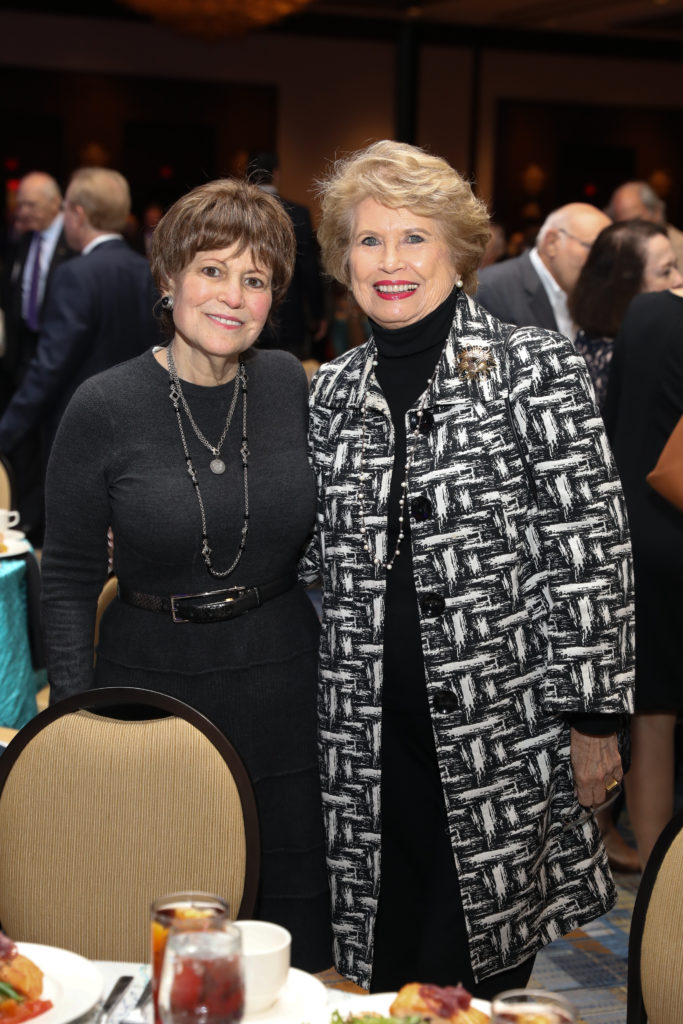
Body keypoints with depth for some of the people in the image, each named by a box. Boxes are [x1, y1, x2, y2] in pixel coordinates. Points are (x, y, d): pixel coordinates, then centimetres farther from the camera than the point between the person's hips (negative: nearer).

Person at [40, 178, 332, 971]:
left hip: (281, 679, 3)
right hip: (152, 681, -2)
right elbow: (69, 577, -3)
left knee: (299, 915, 10)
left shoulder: (289, 385, -1)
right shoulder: (102, 408, -9)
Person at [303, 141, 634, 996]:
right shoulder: (334, 390, 8)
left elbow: (590, 550, -8)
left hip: (503, 731, -3)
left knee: (477, 979, 8)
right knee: (385, 981, 11)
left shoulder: (535, 368, -5)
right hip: (374, 740, 4)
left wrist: (593, 718, -10)